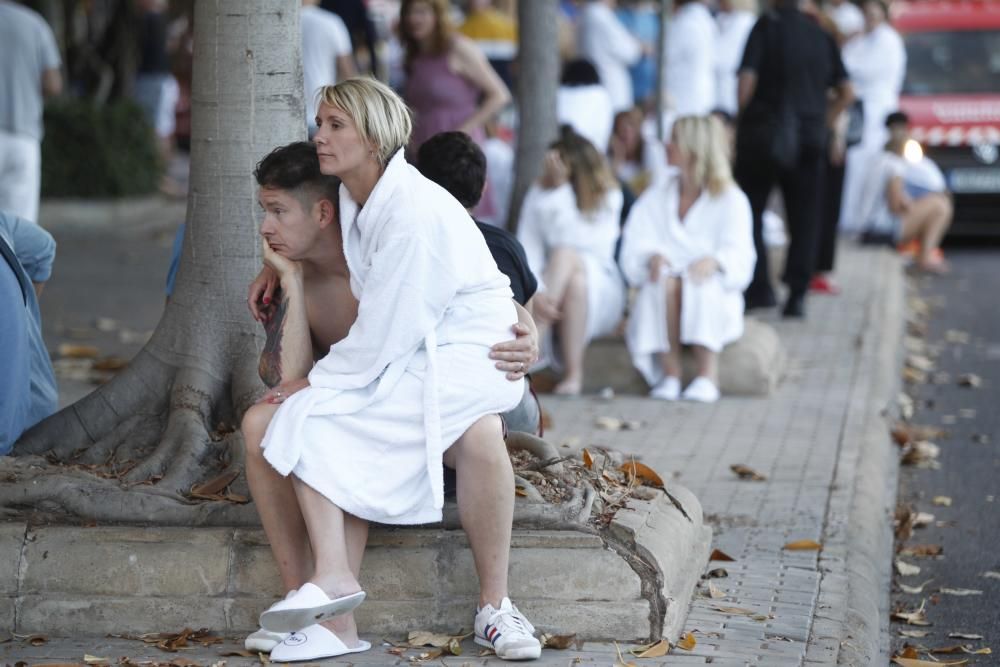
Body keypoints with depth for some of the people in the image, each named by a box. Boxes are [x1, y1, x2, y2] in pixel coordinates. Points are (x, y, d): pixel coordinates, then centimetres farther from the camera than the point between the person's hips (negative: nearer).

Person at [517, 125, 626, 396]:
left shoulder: (608, 197, -6)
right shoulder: (538, 194, -2)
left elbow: (572, 241, -19)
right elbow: (527, 249, -12)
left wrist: (560, 191, -25)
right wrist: (536, 293, -30)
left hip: (599, 295, -1)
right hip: (549, 292, 2)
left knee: (566, 256, -33)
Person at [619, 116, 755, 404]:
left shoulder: (731, 199, 8)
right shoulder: (656, 196, 18)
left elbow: (738, 252, -6)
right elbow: (635, 242, 4)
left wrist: (713, 261, -29)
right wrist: (653, 256, -20)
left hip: (715, 295, -2)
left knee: (701, 286, -36)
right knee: (664, 281, -33)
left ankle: (708, 377, -43)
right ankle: (669, 374, -39)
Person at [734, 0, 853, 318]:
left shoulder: (766, 26, -5)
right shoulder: (822, 35, 7)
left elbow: (747, 81, -13)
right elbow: (846, 93, 9)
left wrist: (742, 119, 1)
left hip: (762, 134, -3)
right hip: (808, 140, 3)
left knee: (750, 212, 8)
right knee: (803, 218, 8)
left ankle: (759, 288, 2)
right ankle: (797, 295, 3)